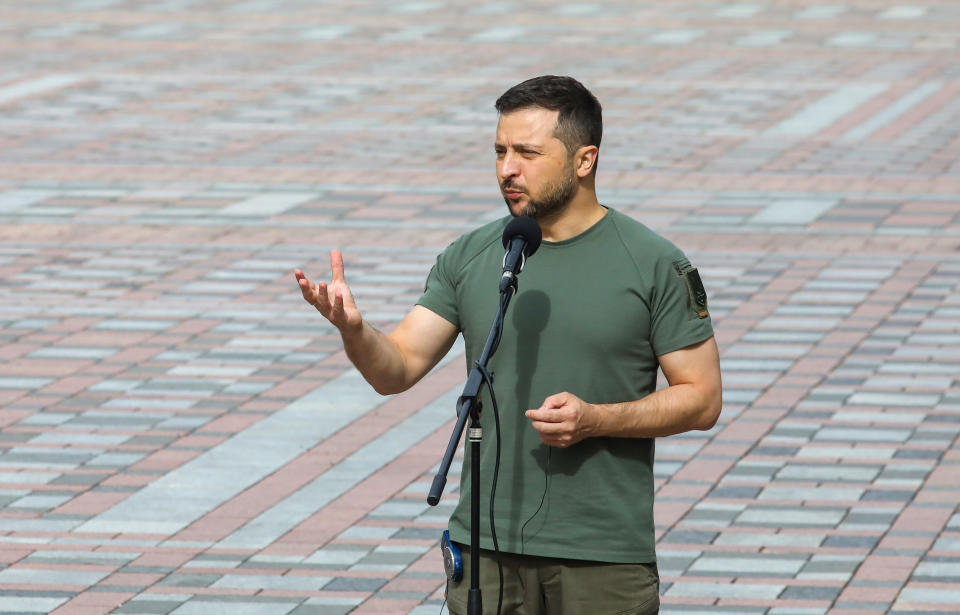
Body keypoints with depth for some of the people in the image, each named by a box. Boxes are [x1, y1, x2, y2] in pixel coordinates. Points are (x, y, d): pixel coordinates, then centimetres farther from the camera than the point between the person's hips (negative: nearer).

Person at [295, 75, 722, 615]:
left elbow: (702, 398, -3)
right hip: (488, 547, 3)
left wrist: (595, 419, -16)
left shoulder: (654, 265, -3)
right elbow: (397, 370, 3)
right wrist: (353, 329, -19)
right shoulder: (471, 257, 6)